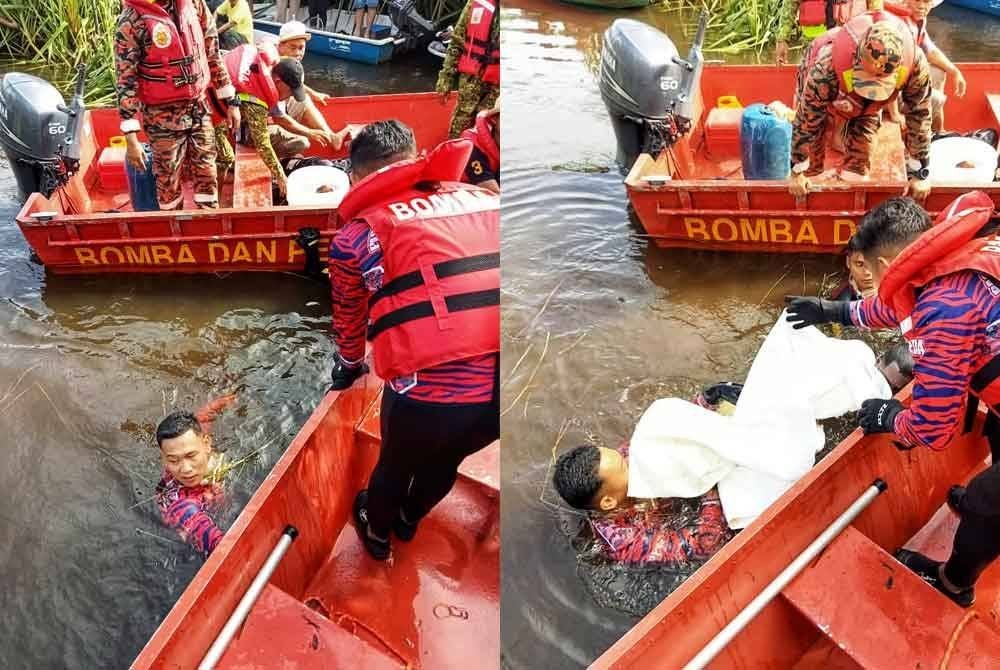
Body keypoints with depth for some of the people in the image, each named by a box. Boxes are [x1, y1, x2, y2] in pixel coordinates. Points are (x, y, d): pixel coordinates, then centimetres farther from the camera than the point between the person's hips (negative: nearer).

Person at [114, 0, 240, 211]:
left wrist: (230, 100, 10)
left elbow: (212, 52, 9)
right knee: (169, 180, 10)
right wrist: (131, 138, -18)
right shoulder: (132, 19, -16)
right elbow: (125, 81, -16)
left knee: (207, 173, 11)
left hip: (199, 108, 4)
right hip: (164, 118, -4)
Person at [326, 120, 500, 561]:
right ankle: (409, 520, 65)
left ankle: (377, 533, 61)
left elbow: (348, 318, 23)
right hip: (497, 388, 4)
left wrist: (349, 367, 43)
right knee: (444, 461, 35)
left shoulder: (358, 232, 6)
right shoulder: (486, 200, 14)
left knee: (395, 466, 32)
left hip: (429, 392, -3)